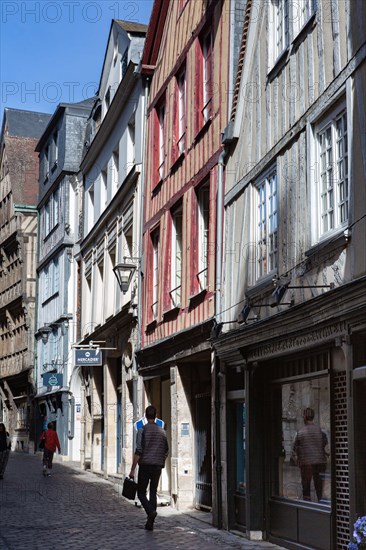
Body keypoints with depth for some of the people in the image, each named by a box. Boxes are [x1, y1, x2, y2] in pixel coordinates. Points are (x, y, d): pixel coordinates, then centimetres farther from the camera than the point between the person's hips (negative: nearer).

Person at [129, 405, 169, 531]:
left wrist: (132, 469, -10)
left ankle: (151, 511, -19)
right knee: (153, 493, 10)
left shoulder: (143, 430, -6)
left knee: (141, 492, 7)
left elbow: (138, 451, -12)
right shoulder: (162, 431, 9)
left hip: (145, 465, -4)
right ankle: (150, 522, 7)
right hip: (158, 466, 4)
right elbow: (166, 451, 15)